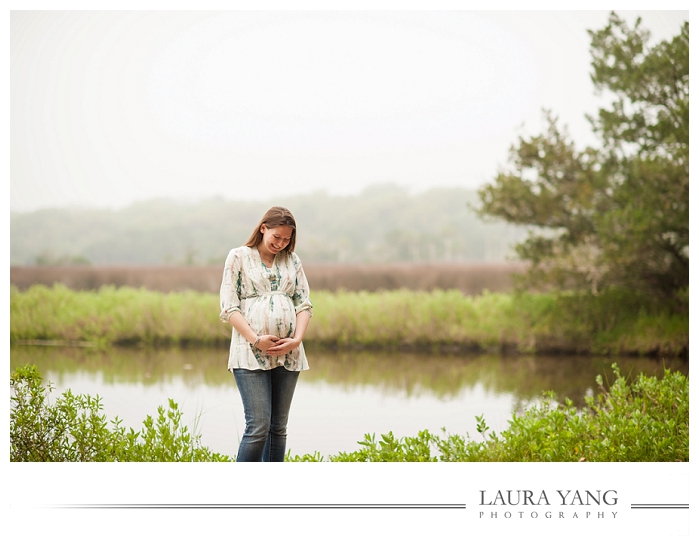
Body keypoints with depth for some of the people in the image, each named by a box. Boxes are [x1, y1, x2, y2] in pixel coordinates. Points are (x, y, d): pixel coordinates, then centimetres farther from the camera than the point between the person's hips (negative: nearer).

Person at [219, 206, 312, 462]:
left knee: (278, 427, 6)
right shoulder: (239, 257, 3)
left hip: (287, 353, 4)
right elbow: (229, 307, -3)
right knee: (258, 427, -12)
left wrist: (297, 339, -6)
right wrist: (256, 339, -14)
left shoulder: (292, 260, 15)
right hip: (251, 354, -4)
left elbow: (304, 304, 11)